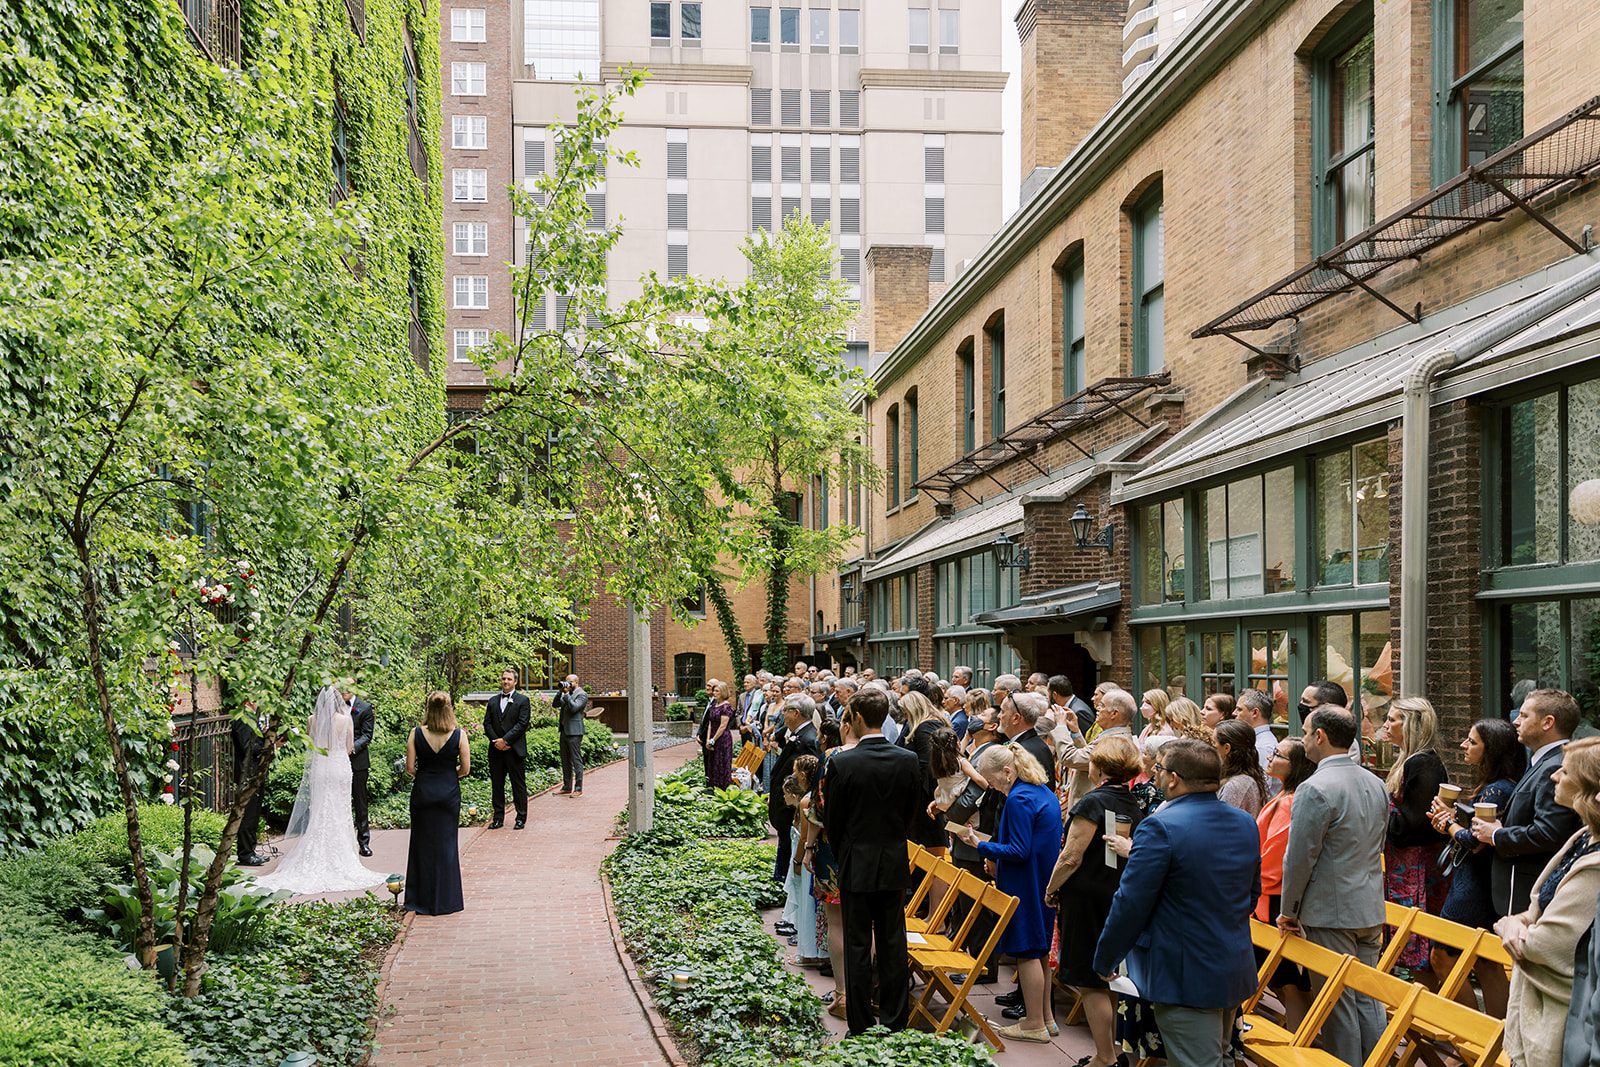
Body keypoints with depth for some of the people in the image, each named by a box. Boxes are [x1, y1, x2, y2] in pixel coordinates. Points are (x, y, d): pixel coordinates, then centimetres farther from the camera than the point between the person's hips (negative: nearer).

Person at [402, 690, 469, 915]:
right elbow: (465, 769, -5)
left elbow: (410, 768, -5)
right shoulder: (459, 735, -9)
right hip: (449, 792, 0)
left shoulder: (416, 734, -7)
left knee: (422, 844, 11)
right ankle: (445, 900, 11)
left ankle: (421, 900, 16)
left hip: (422, 791, 0)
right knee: (446, 844, 9)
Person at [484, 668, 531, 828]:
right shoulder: (493, 701, 14)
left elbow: (522, 724, -9)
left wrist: (505, 740, -14)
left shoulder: (523, 700, 0)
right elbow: (487, 723, 8)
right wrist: (496, 741, -7)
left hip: (515, 749, -4)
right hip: (496, 749, 4)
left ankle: (521, 818, 7)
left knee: (518, 785, 0)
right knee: (496, 785, 8)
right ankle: (498, 818, 15)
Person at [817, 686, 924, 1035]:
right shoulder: (908, 761, -5)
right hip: (894, 865, 3)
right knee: (893, 944, 11)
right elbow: (912, 811, 6)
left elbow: (832, 820, -6)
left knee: (857, 946, 5)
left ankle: (861, 1026, 10)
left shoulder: (841, 763, -15)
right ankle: (895, 1023, 18)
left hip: (856, 865, -3)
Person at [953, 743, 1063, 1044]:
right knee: (1039, 950, 17)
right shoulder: (1043, 792, 10)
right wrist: (991, 845, 14)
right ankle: (1045, 1016, 26)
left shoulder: (1018, 799, -20)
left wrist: (981, 844, -17)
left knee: (1026, 952, 0)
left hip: (1025, 887, -10)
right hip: (1043, 881, 10)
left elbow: (1018, 852, -22)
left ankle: (1035, 1024, 7)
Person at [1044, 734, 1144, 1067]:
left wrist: (1051, 890, -4)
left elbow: (1071, 857, -18)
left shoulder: (1094, 802, -16)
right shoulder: (1133, 805, 7)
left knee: (1089, 983, -1)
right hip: (1118, 898, 8)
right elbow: (1130, 854, 14)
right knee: (1107, 981, 16)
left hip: (1087, 899, -8)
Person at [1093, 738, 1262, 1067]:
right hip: (1237, 972, 8)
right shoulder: (1246, 824, 4)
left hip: (1185, 978, -8)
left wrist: (1104, 960, -5)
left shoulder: (1160, 828, -20)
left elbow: (1130, 905, -18)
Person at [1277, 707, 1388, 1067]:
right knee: (1367, 999, 15)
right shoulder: (1375, 783, 7)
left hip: (1330, 913, -8)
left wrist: (1288, 911, -4)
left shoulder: (1315, 789, -19)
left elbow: (1299, 858, -16)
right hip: (1371, 910, 8)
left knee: (1337, 1004, 1)